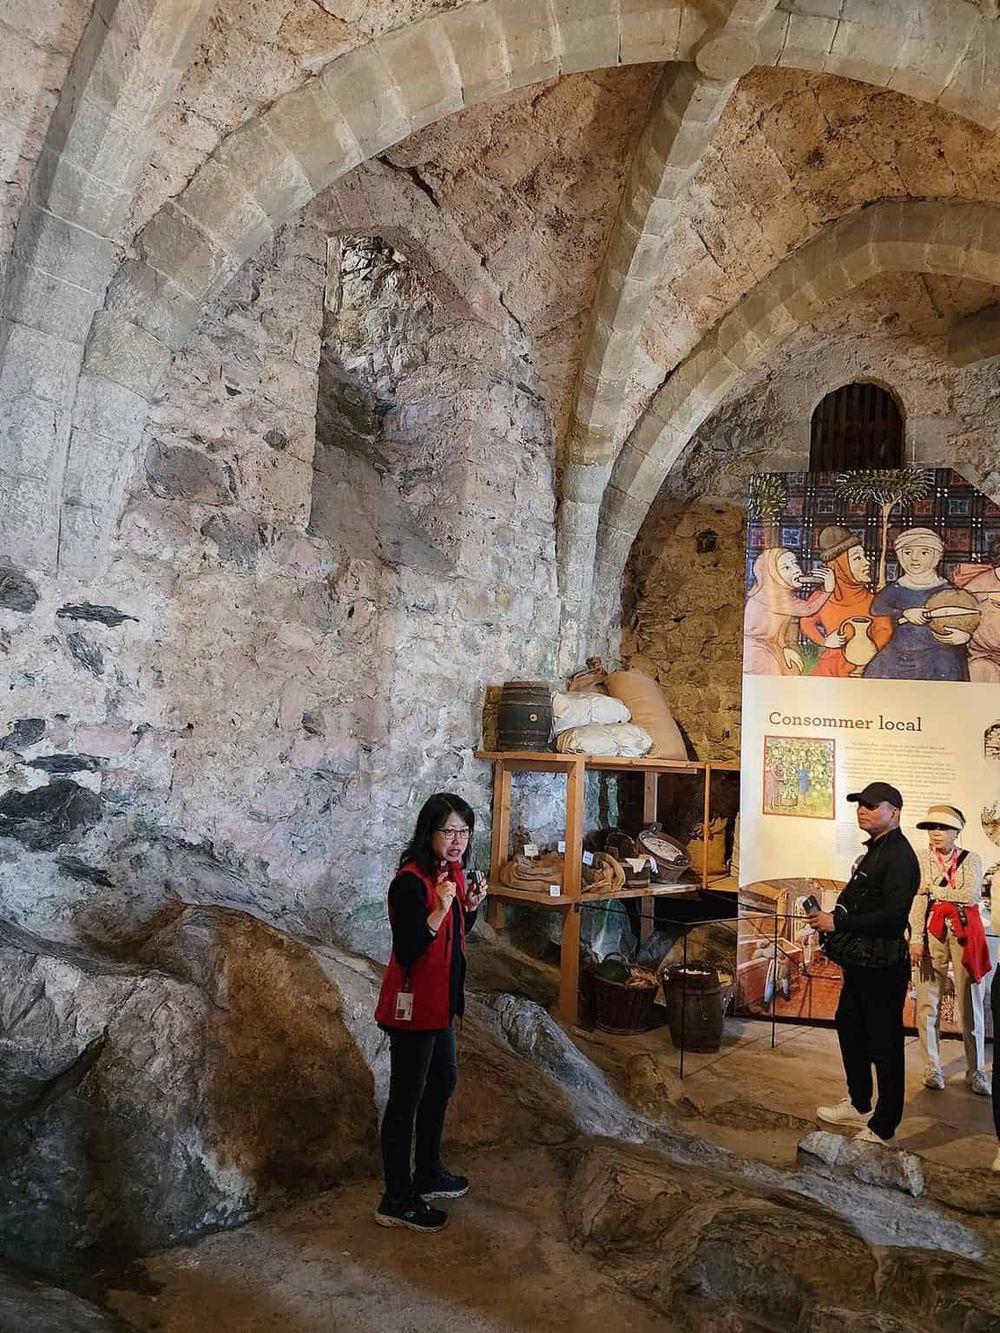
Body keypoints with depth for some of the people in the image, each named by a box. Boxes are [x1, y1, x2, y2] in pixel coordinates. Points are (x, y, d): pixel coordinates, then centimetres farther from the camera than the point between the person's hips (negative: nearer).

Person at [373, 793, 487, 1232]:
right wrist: (440, 908, -35)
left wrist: (470, 907, -3)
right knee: (406, 1098, 3)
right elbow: (406, 952, -25)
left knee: (442, 1083, 22)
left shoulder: (453, 872, 3)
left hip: (440, 1000, 10)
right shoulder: (411, 881, -24)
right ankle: (397, 1201, 18)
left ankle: (428, 1174, 40)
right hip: (411, 1005, -10)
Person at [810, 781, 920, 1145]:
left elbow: (894, 916, -27)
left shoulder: (899, 855, -18)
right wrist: (829, 919, 7)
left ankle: (882, 1129, 13)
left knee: (884, 1046, 1)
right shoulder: (874, 851, 13)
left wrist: (839, 923, -25)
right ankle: (859, 1105, 39)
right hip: (860, 962, 11)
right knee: (850, 1027, 23)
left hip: (883, 966, -11)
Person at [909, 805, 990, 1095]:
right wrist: (916, 939, -12)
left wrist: (935, 890, -6)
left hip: (965, 932, 0)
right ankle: (932, 1068, 14)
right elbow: (917, 900, -5)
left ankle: (975, 1071, 17)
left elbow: (971, 895, -11)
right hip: (932, 932, 0)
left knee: (970, 1002, 5)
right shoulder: (921, 861, 4)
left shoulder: (971, 860, 5)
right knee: (927, 1002, 3)